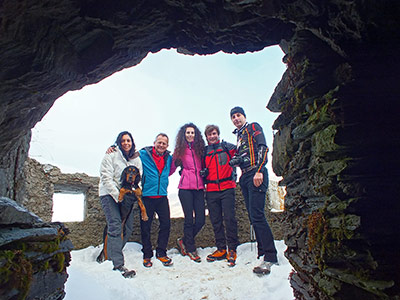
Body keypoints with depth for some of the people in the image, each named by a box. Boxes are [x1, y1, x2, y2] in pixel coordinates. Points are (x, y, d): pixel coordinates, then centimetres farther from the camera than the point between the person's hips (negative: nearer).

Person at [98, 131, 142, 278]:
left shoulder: (136, 159, 10)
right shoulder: (111, 156, -4)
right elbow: (106, 178, -11)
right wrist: (118, 196, -17)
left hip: (127, 196, 5)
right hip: (110, 194, -5)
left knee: (128, 227, 1)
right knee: (115, 226, -17)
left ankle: (111, 255, 20)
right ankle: (118, 264, -20)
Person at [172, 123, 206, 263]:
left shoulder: (200, 149, 11)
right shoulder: (180, 150, 6)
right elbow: (172, 167, 10)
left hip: (199, 188, 3)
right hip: (185, 188, -3)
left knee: (200, 220, 0)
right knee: (189, 219, 0)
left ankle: (184, 241, 24)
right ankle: (191, 249, 17)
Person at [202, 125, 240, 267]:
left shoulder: (227, 147, 6)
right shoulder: (204, 152, 15)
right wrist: (203, 172, 3)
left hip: (227, 188, -3)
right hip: (211, 190, 4)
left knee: (229, 218, -5)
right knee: (216, 220, 6)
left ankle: (232, 249, 6)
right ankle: (221, 249, 16)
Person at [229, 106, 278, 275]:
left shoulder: (253, 127, 6)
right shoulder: (238, 137, 28)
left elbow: (263, 148, -9)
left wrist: (259, 171, -21)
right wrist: (233, 161, 5)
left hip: (256, 174, -8)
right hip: (245, 177, 9)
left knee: (257, 215, -17)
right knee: (253, 216, 7)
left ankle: (270, 256, -15)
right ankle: (262, 251, 14)